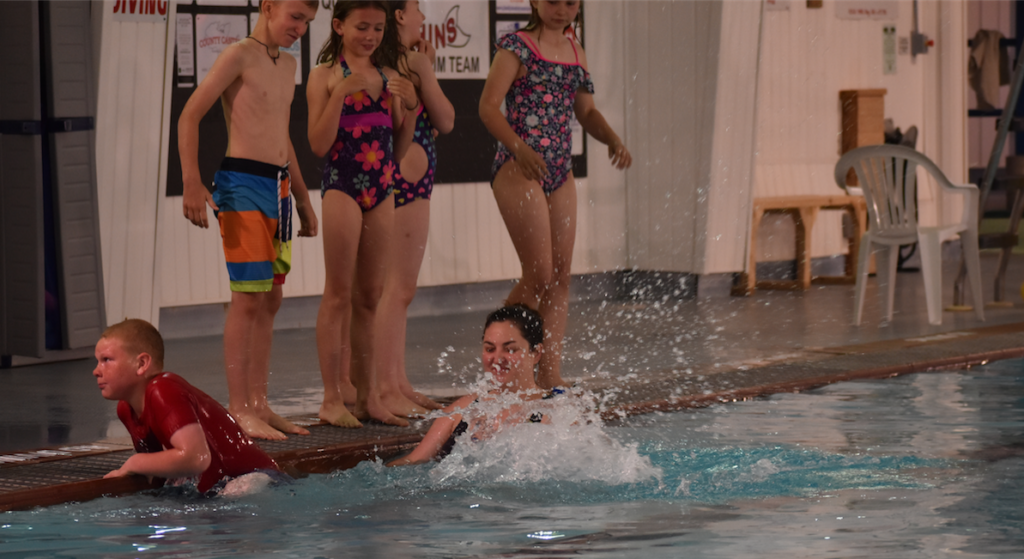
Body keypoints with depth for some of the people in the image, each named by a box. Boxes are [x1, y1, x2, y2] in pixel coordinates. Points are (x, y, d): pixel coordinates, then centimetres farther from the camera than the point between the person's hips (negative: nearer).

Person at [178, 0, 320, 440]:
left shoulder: (287, 64, 17)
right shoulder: (239, 56, -8)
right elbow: (190, 115, -11)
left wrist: (302, 199, 27)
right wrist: (192, 182, -19)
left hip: (279, 185, 8)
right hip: (242, 182, -8)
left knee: (271, 299, 8)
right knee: (248, 299, -10)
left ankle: (258, 404, 13)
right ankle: (238, 409, -8)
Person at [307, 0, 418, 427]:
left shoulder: (388, 78, 13)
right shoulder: (326, 75, -2)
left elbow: (397, 151, 14)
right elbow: (319, 144, -11)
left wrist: (410, 107, -1)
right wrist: (342, 92, -19)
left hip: (382, 189, 6)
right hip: (342, 186, -6)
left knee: (370, 296, 8)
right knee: (339, 293, -5)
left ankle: (368, 396, 12)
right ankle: (333, 398, -2)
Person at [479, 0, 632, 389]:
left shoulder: (575, 51, 16)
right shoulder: (516, 47, -6)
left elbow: (586, 111, 21)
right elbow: (488, 106, -14)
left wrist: (613, 140, 1)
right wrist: (520, 149, -28)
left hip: (560, 172, 7)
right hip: (519, 170, -7)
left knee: (560, 277, 3)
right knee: (539, 276, -11)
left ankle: (551, 376, 5)